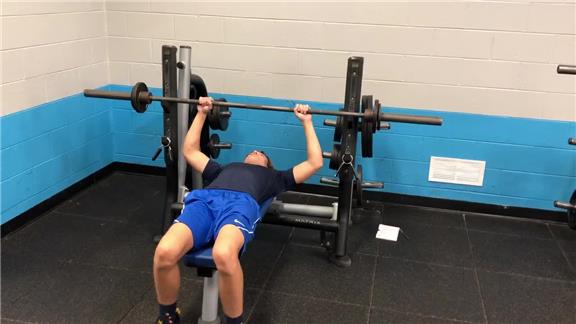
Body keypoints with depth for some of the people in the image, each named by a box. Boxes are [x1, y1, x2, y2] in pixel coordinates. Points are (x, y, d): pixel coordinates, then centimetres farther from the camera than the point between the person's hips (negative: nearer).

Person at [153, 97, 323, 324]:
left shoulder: (273, 177, 39)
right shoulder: (224, 169, 44)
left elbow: (314, 162, 38)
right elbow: (190, 151, 51)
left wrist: (307, 122, 43)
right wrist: (201, 113, 54)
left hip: (241, 204, -2)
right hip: (204, 199, 3)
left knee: (224, 255, -42)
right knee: (164, 253, -31)